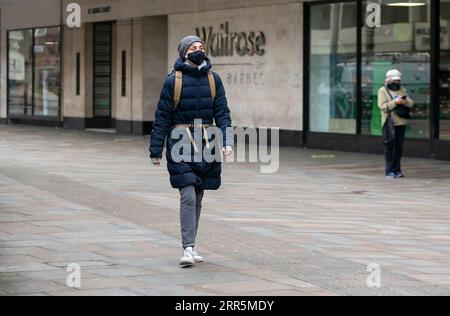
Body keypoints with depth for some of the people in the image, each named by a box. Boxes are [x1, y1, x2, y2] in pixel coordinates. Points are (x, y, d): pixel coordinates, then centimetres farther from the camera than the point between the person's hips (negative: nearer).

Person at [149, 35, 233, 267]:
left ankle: (191, 245, 21)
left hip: (206, 144, 4)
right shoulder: (173, 80, -3)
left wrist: (227, 141, -8)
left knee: (197, 198, 10)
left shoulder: (213, 79, 7)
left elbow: (222, 113, 6)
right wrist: (156, 150, -4)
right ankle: (188, 248, -12)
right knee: (188, 197, -13)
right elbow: (162, 117, -1)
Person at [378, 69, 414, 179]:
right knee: (389, 146, -5)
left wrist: (405, 102, -12)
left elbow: (411, 103, 10)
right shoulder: (383, 91, 1)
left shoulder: (402, 90, 15)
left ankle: (397, 170, 13)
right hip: (389, 123, -4)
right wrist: (395, 102, -21)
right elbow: (382, 106, -11)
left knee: (399, 146, 6)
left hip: (401, 122, 5)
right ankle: (389, 171, -3)